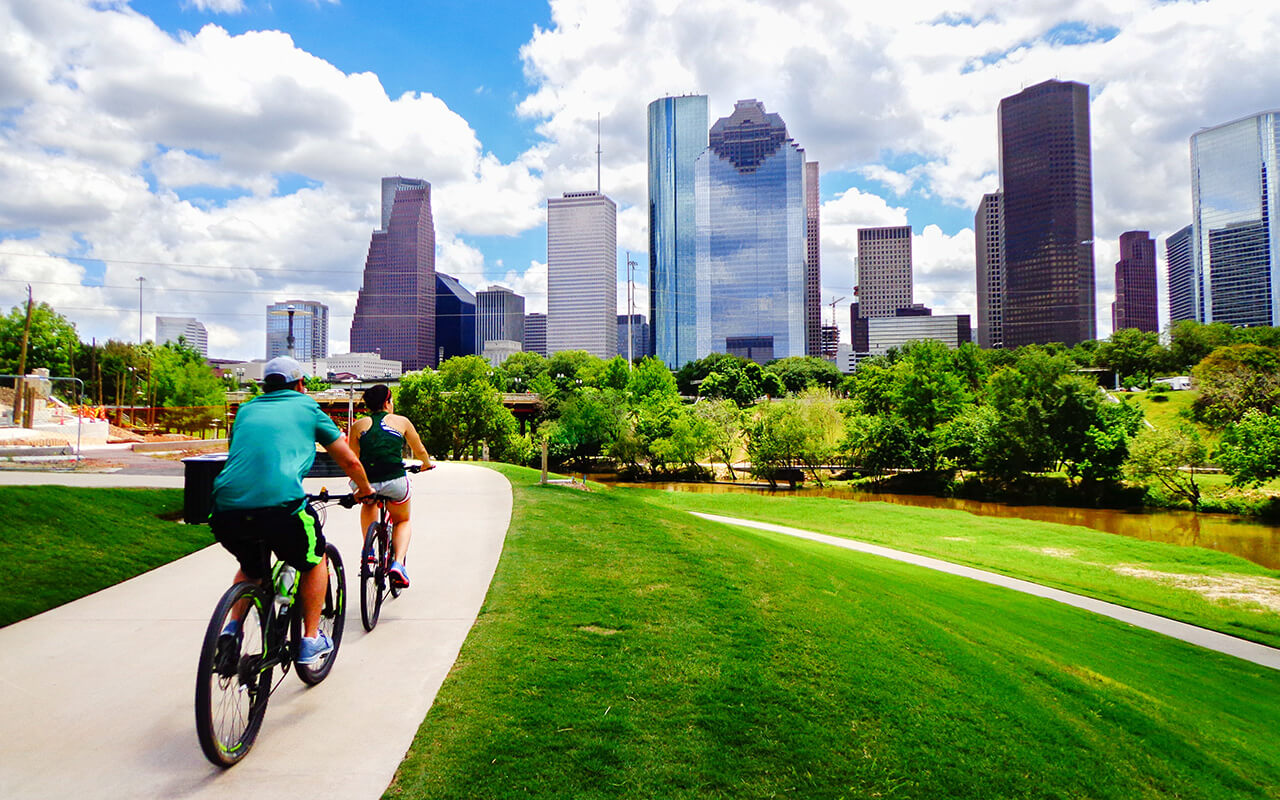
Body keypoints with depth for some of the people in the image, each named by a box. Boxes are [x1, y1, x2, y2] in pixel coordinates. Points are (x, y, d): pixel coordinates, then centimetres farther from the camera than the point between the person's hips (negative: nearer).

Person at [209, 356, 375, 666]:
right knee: (315, 561, 23)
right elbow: (349, 460, 16)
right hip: (280, 504, -4)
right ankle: (311, 640, 22)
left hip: (226, 509, 5)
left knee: (250, 567, 34)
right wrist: (365, 489, 35)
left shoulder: (246, 410, 25)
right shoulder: (307, 407, 15)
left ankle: (233, 628, 18)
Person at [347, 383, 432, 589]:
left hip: (366, 483, 2)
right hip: (395, 482, -1)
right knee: (403, 521, 26)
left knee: (368, 504, 39)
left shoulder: (358, 425, 11)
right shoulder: (401, 421, 11)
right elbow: (420, 451, 22)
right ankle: (398, 563, 2)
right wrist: (426, 464, 43)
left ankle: (368, 549, 24)